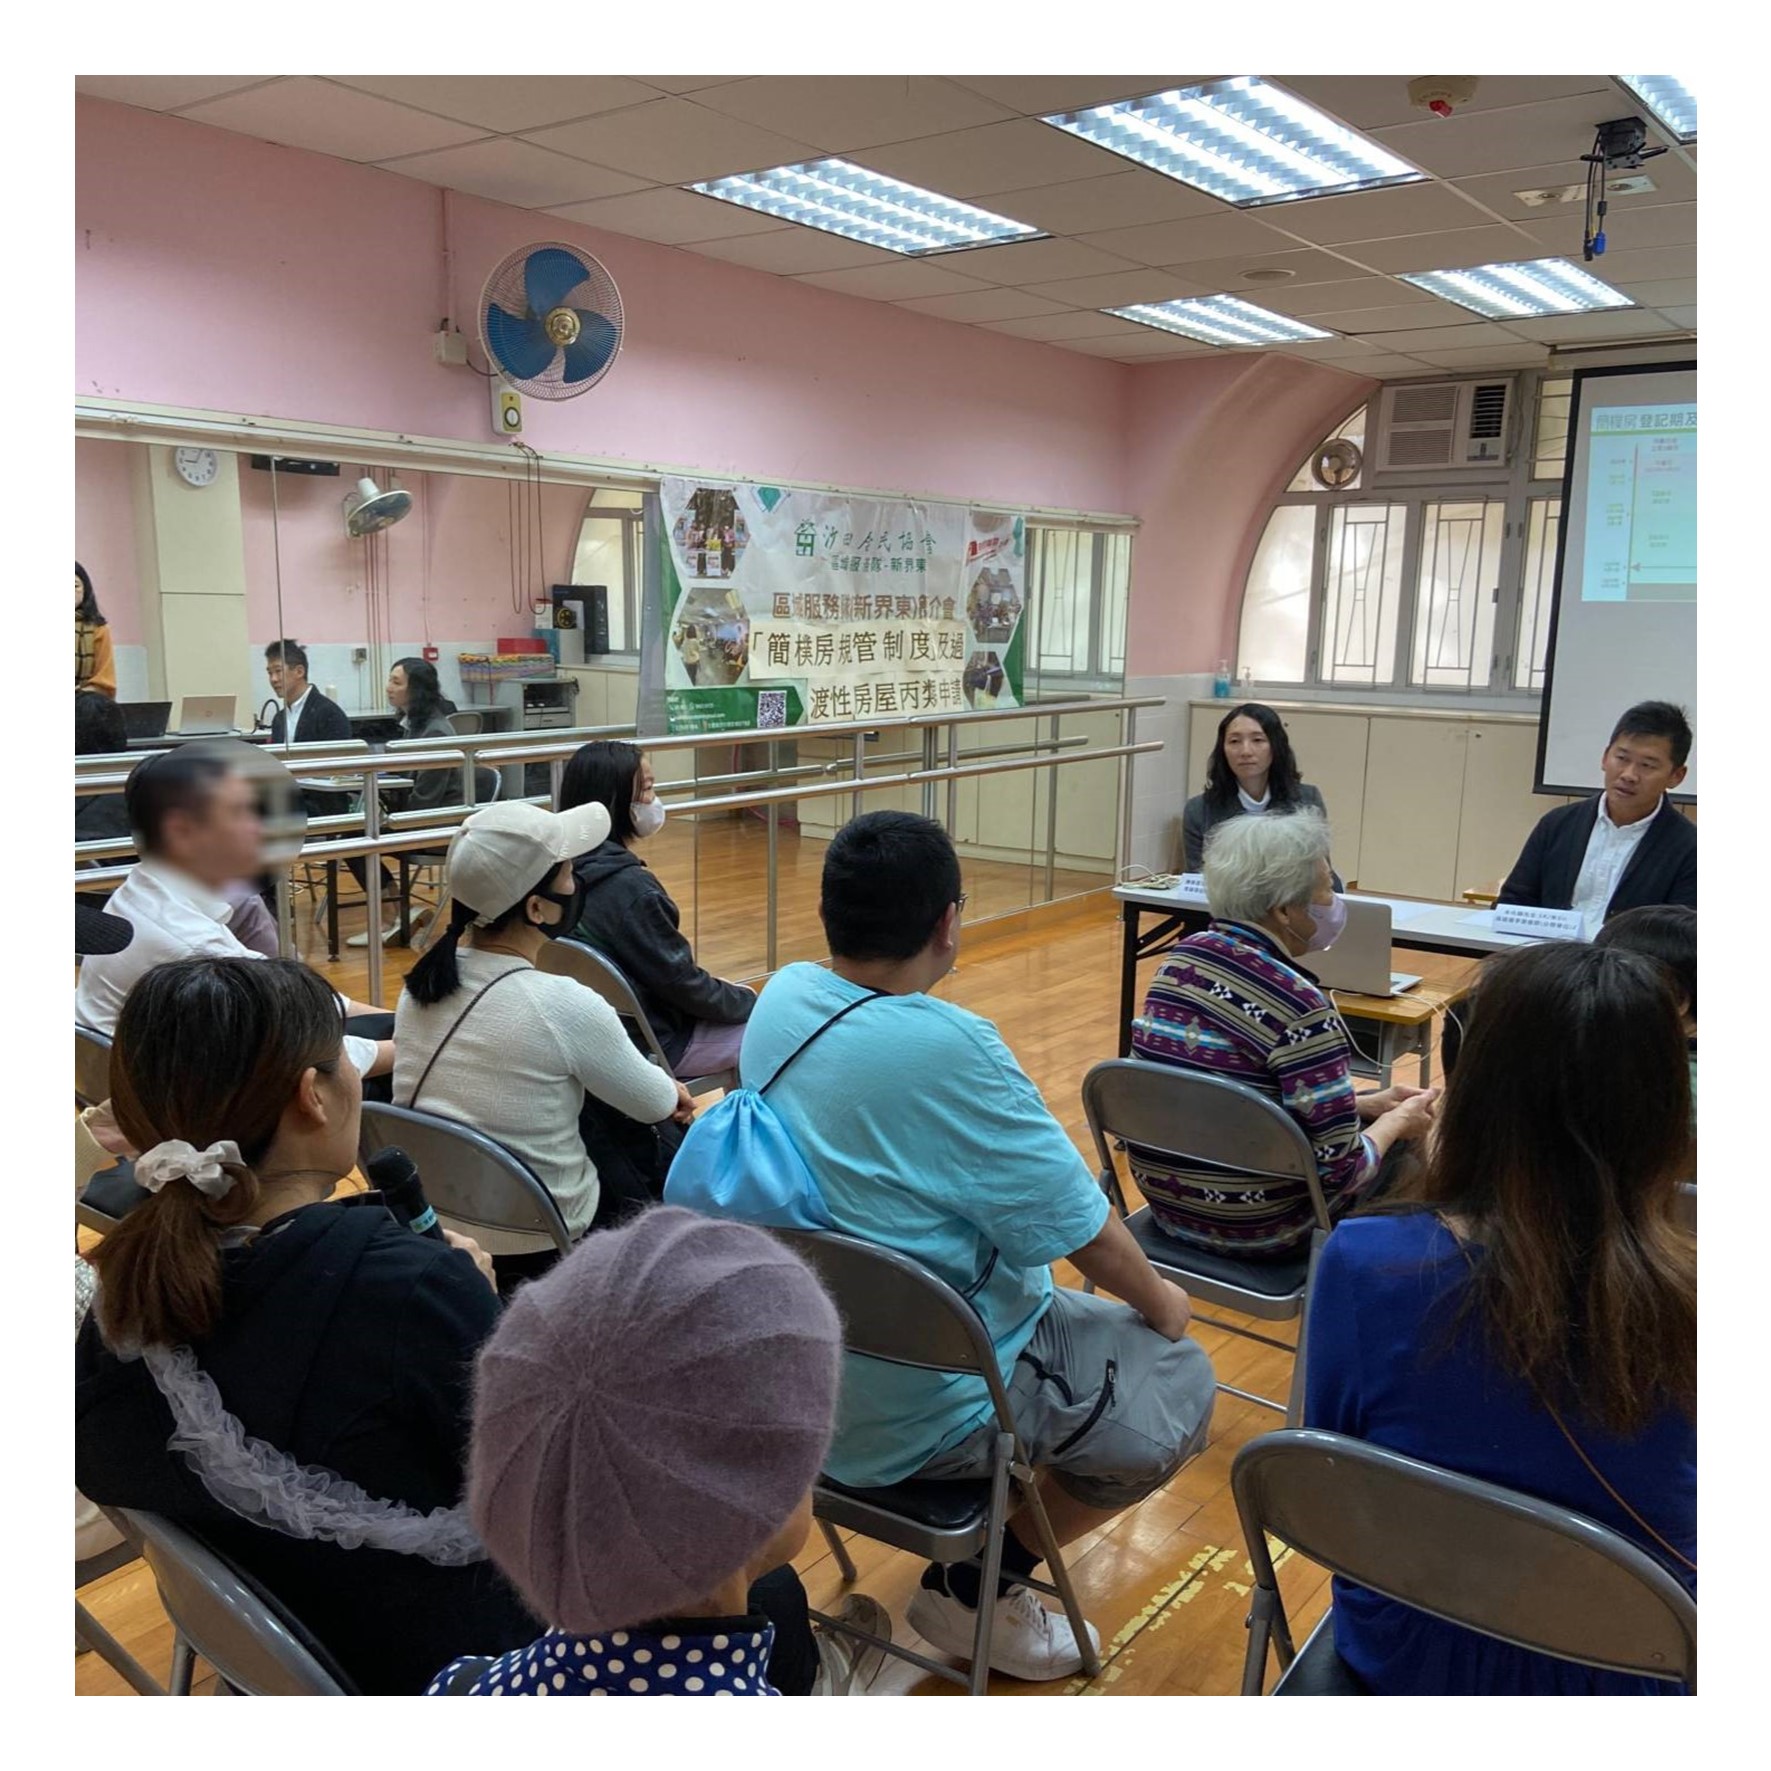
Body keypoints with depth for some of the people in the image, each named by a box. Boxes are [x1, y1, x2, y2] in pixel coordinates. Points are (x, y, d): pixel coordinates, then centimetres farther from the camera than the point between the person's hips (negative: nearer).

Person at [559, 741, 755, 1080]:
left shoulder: (571, 871, -1)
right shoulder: (630, 886, -26)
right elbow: (681, 982, -19)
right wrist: (751, 1003, -3)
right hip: (655, 1042, -8)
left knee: (736, 995, 24)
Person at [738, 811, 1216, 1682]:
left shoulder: (780, 998, -6)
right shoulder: (948, 1048, -29)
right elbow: (1080, 1227, -16)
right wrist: (1162, 1302, 2)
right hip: (910, 1413, -8)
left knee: (1059, 1295, 27)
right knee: (1179, 1382, 6)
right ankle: (976, 1589, 13)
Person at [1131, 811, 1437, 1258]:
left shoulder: (1182, 957, -2)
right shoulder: (1298, 1003, -24)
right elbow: (1341, 1167, -20)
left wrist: (1367, 1104, 13)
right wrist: (1398, 1121, 1)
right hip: (1256, 1226, -7)